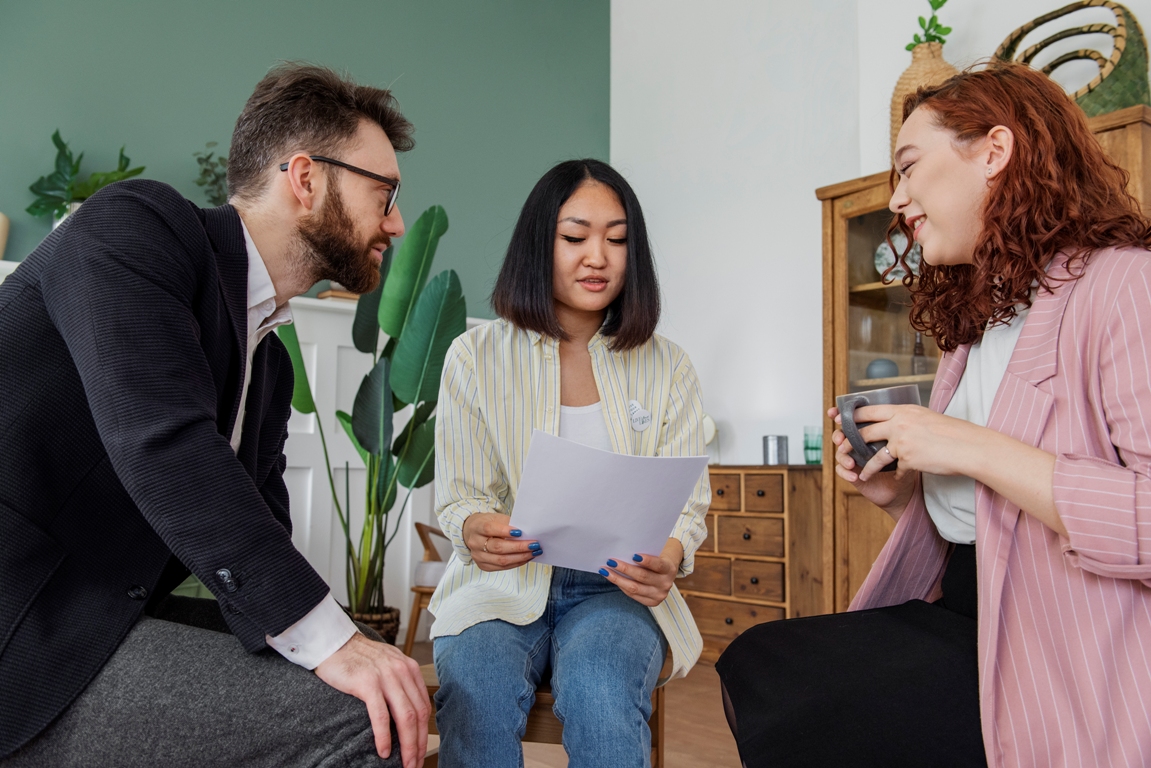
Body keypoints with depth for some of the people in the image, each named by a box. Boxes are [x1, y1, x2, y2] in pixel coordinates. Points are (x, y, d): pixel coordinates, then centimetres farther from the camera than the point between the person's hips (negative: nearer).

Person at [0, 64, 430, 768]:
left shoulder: (271, 366, 14)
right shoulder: (135, 225, -9)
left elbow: (260, 544, 11)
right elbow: (161, 442, -24)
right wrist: (330, 639, -27)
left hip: (100, 619, 9)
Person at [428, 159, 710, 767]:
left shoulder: (666, 368, 6)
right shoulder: (475, 357, 2)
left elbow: (686, 505, 4)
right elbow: (458, 497, 2)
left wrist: (669, 556, -21)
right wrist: (475, 529, -24)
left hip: (617, 588, 1)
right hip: (501, 582, 0)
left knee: (601, 694, -32)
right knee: (476, 696, -32)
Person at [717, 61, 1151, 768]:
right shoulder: (978, 323, 14)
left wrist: (975, 449, -23)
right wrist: (897, 492, 0)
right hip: (962, 614, 8)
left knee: (786, 703, -15)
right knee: (754, 663, -2)